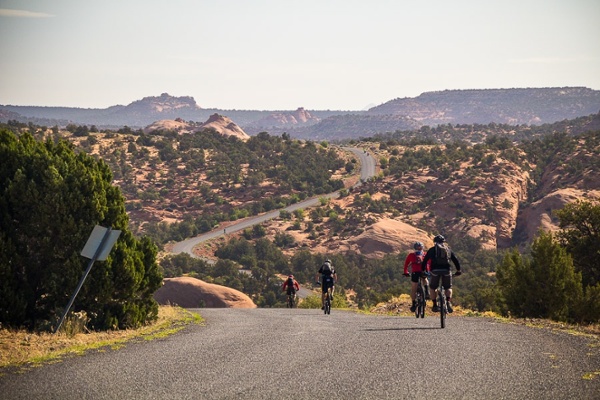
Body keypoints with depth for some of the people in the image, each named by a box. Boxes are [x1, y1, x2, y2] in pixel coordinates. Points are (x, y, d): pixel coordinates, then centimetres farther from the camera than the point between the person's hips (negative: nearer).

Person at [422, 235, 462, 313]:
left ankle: (435, 305, 11)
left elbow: (425, 261, 15)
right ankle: (448, 302, -7)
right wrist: (458, 270, 29)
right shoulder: (448, 250, 19)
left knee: (432, 288, 19)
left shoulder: (432, 250, 16)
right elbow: (456, 260, 17)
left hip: (435, 271, -1)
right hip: (446, 271, 1)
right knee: (448, 288, 18)